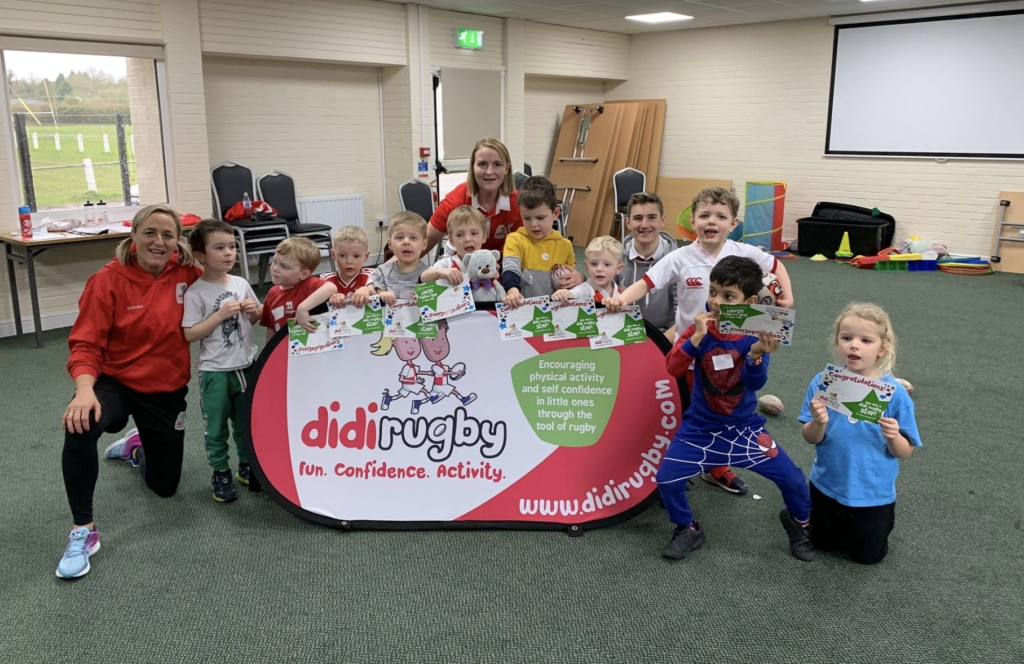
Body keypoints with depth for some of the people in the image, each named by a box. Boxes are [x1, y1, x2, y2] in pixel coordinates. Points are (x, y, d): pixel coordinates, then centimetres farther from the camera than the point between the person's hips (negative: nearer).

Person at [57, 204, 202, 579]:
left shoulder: (188, 275, -9)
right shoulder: (108, 281, -16)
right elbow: (86, 344, -17)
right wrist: (85, 390, -35)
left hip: (167, 390, 3)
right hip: (115, 382, -3)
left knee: (164, 487, 13)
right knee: (80, 426, -38)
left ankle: (135, 448, 49)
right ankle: (83, 531, -18)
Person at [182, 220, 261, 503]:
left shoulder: (241, 284, 2)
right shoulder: (195, 293, -12)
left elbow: (254, 319, 15)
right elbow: (189, 334, -16)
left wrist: (253, 311, -7)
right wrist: (221, 314, -22)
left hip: (246, 366, 4)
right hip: (215, 371, -4)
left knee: (246, 422, 18)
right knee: (217, 428, 8)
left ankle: (246, 466, 34)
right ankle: (220, 474, 24)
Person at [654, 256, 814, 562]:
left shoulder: (756, 335, -12)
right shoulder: (699, 328, -12)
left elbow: (754, 382, -22)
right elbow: (673, 368, -22)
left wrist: (756, 354, -41)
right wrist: (697, 338, -35)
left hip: (744, 426, 0)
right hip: (700, 427, 0)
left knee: (792, 479, -3)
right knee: (666, 478, -12)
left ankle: (799, 522, 32)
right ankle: (688, 529, 17)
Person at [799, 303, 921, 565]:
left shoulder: (894, 392, -18)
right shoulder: (822, 383, -14)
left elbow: (905, 452, -11)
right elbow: (811, 438, -10)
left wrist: (893, 437, -33)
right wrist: (819, 422, -32)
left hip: (873, 492, -2)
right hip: (827, 486, 2)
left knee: (867, 555, 17)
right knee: (824, 543, 22)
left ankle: (883, 517, 43)